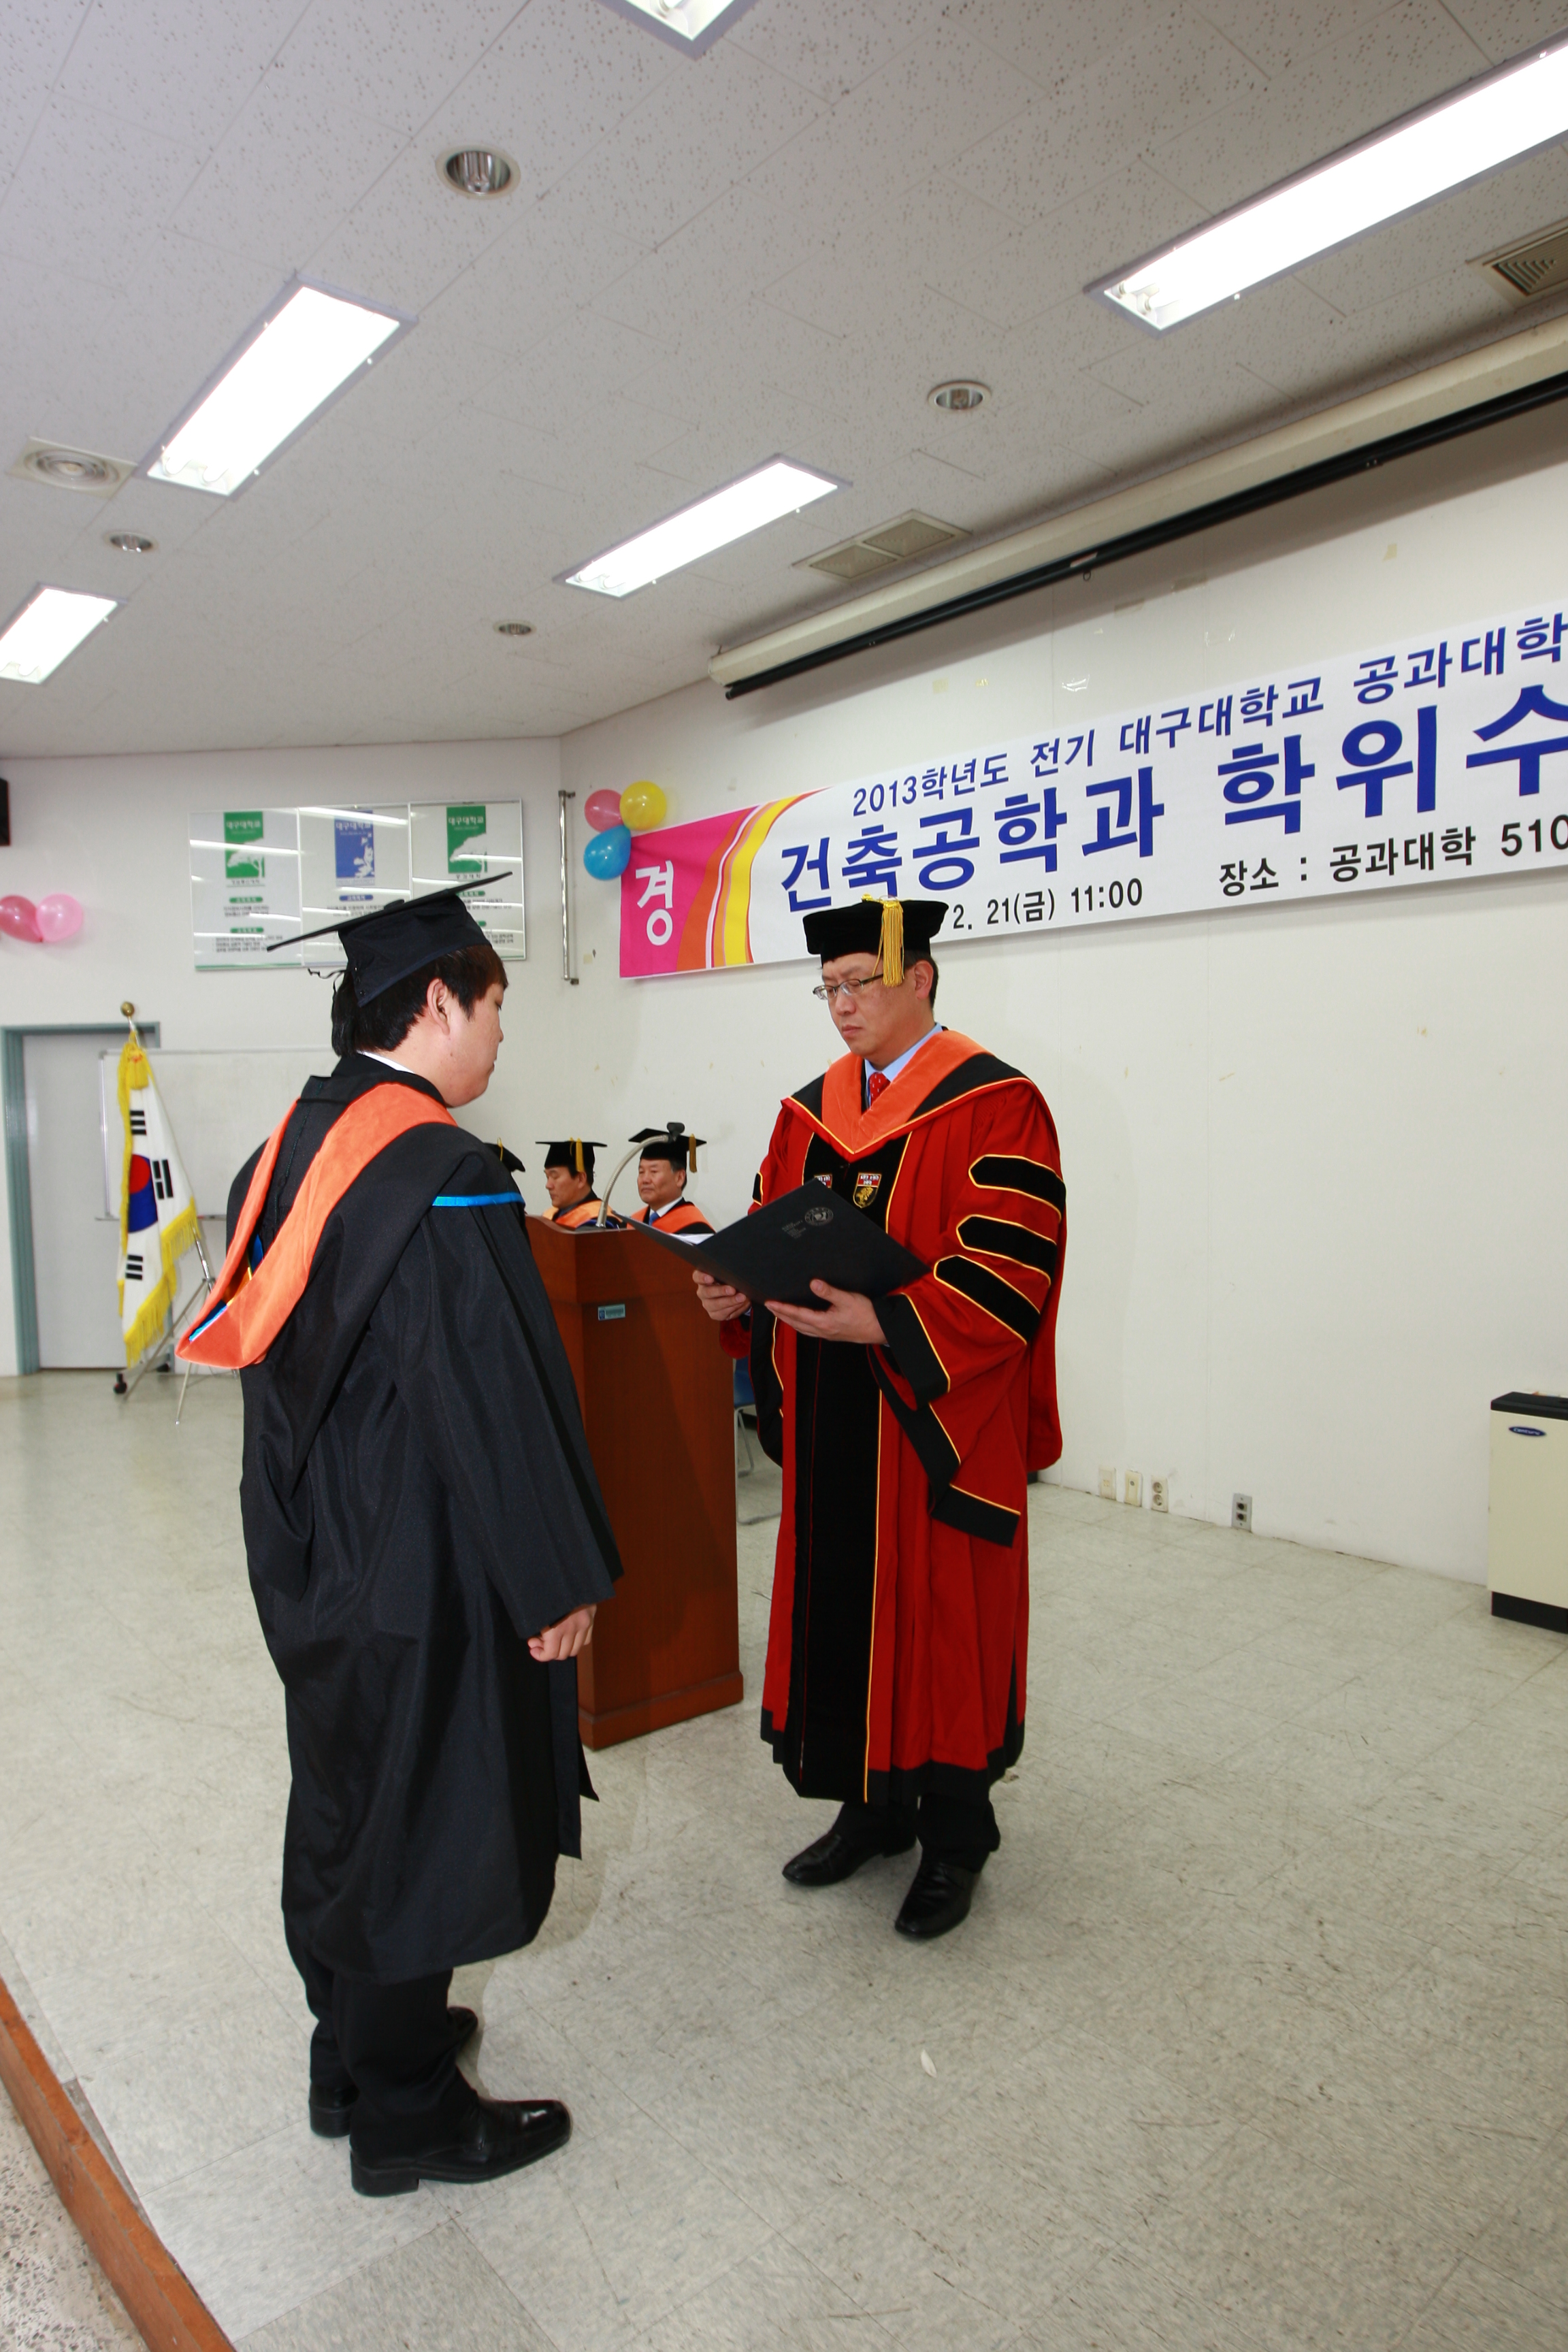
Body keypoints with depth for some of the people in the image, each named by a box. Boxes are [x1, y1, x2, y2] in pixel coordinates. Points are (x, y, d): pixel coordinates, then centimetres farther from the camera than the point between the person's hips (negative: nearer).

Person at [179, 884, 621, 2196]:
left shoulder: (292, 1145, 4)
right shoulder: (445, 1175, -24)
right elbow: (495, 1392, -25)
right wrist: (558, 1581, -16)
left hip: (309, 1549, 9)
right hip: (421, 1565, -9)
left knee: (344, 1799, 23)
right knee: (423, 1816, 9)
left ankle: (358, 2046, 44)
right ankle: (406, 2116, 30)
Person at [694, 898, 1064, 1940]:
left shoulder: (993, 1103, -10)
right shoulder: (812, 1108, 10)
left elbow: (1013, 1267, -18)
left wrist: (883, 1324, -27)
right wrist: (740, 1289, -8)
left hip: (936, 1420, -6)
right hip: (830, 1417, 6)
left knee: (941, 1616, 6)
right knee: (843, 1605, 14)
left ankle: (955, 1839, 26)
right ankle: (873, 1808, 34)